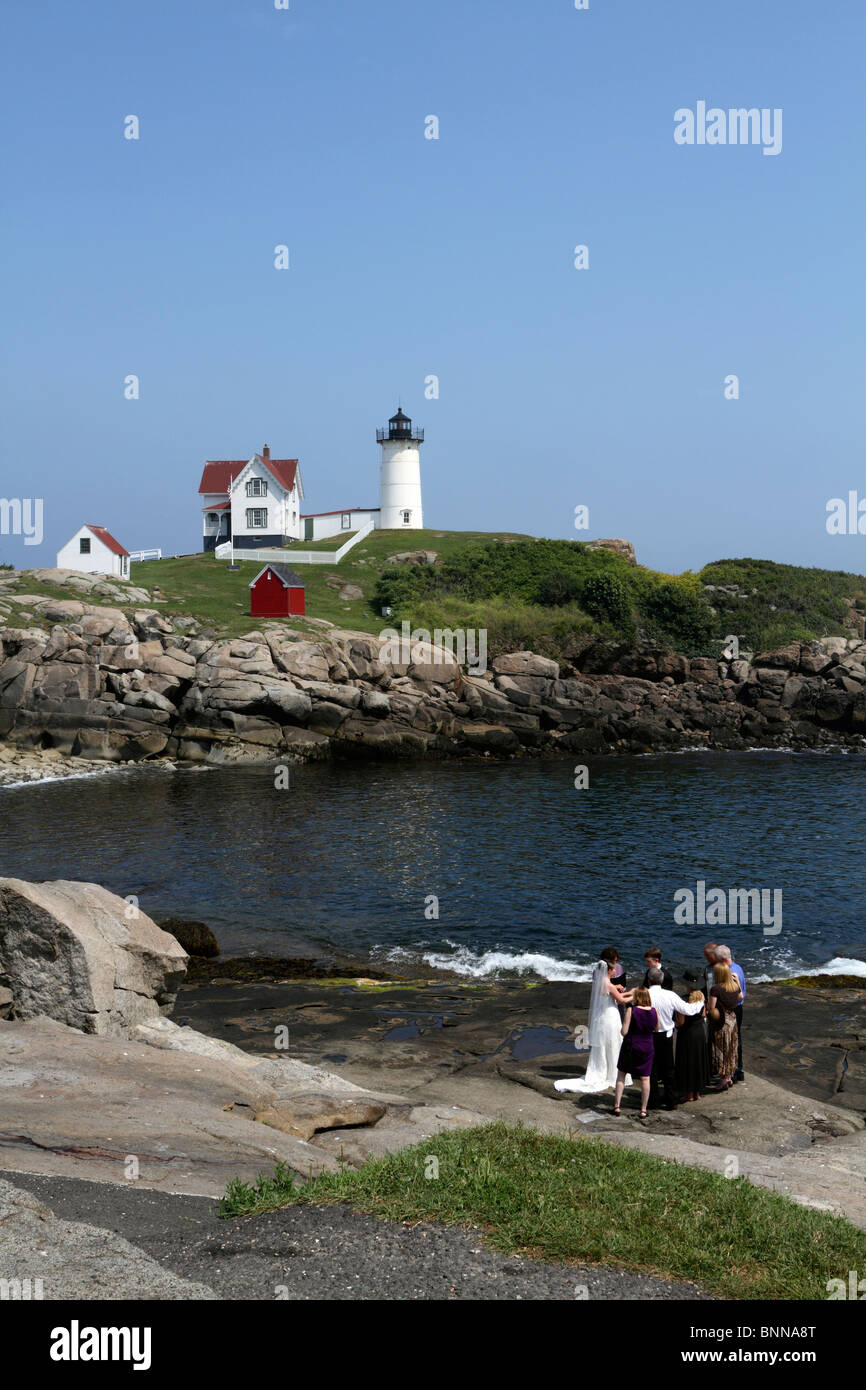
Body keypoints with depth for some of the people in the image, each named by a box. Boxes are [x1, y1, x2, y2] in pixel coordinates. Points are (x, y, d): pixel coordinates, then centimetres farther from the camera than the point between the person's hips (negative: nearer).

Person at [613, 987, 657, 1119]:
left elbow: (624, 1032, -15)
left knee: (621, 1075, 13)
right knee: (645, 1078, 8)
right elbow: (656, 1029, 10)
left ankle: (617, 1106, 11)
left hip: (630, 1046, -2)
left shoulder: (631, 1010, -14)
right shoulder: (654, 1012, -4)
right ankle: (643, 1110, 10)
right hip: (647, 1047, 2)